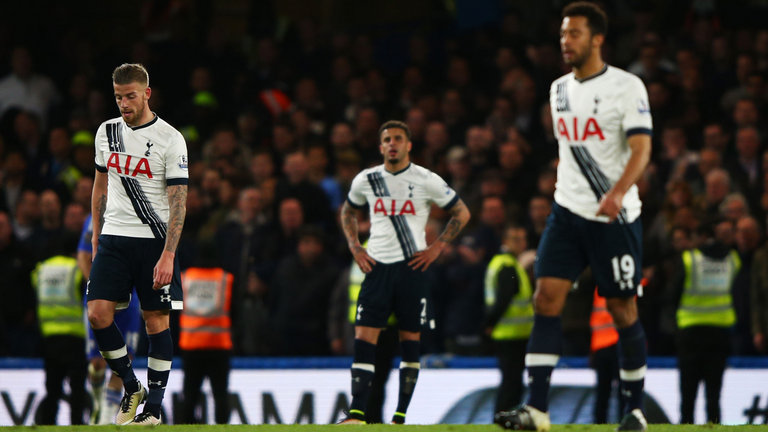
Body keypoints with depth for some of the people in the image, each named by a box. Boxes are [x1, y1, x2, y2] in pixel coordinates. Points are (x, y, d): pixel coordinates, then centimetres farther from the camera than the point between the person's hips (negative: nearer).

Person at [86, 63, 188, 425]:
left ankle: (155, 405, 6)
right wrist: (96, 235, 19)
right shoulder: (107, 132, 8)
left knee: (156, 319, -1)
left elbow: (178, 201, -11)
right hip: (113, 237, 4)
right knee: (98, 313, -8)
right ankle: (131, 388, 9)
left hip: (154, 240, -4)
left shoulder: (170, 139, -8)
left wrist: (168, 255, -18)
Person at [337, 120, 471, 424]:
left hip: (412, 266, -2)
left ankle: (401, 415, 7)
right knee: (364, 336, -8)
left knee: (410, 338, 1)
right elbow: (348, 212, 25)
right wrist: (354, 247, 11)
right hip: (377, 266, 2)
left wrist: (437, 247, -1)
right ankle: (357, 413, -10)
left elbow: (462, 213, 7)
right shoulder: (366, 180, 6)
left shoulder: (427, 181, -2)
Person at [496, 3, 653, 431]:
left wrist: (617, 193, -32)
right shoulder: (560, 89, 11)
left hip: (616, 217, -5)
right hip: (568, 213, 5)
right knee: (547, 298, -9)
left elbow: (641, 149, -17)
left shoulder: (627, 87, -9)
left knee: (623, 311, 1)